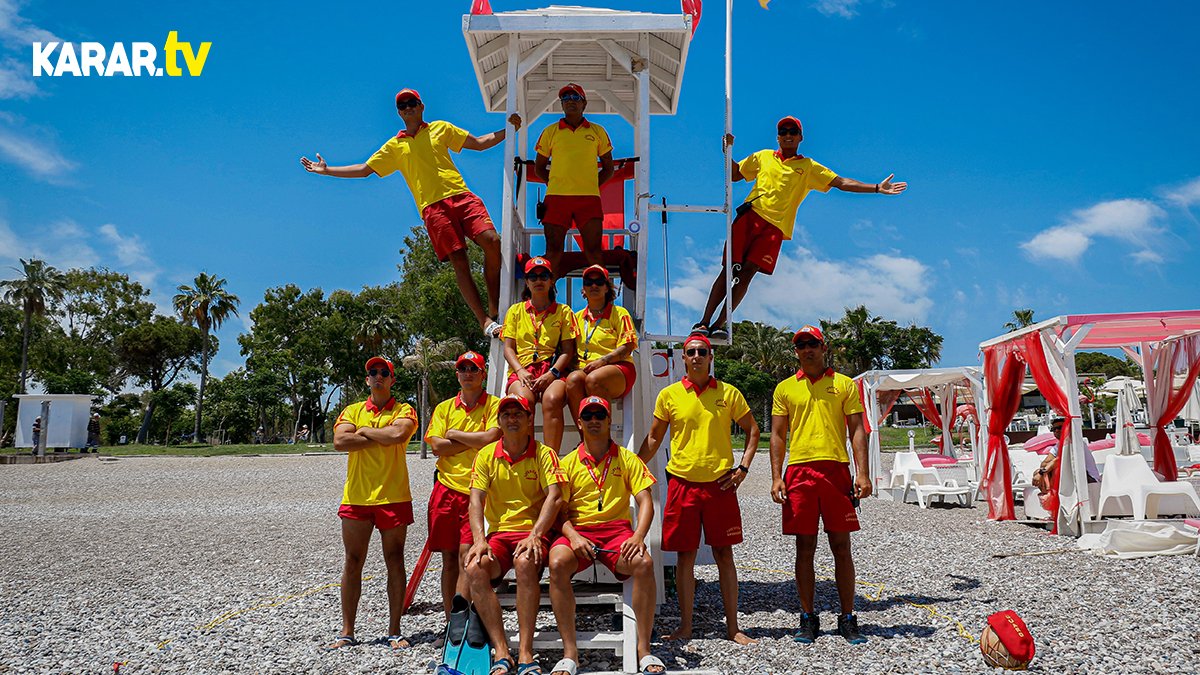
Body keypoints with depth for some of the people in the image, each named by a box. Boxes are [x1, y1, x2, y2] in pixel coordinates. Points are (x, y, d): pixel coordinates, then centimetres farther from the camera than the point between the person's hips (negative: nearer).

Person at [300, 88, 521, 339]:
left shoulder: (440, 128, 21)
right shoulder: (394, 146, 20)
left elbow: (480, 143, 23)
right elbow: (364, 170, 23)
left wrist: (508, 130, 12)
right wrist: (326, 170, 19)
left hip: (461, 195, 1)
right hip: (432, 207, -1)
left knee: (492, 242, -19)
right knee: (459, 262, -12)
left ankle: (495, 307, -7)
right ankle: (485, 322, -14)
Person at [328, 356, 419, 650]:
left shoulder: (404, 410, 5)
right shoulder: (352, 411, 12)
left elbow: (399, 433, -18)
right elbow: (339, 442, -6)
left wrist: (364, 431, -5)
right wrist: (381, 438, -7)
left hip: (393, 497, -2)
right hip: (356, 497, 2)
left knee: (395, 561, 2)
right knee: (353, 562, 5)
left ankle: (394, 631, 10)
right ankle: (347, 632, 14)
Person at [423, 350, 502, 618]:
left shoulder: (494, 405, 3)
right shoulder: (444, 408, 14)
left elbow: (490, 438, -13)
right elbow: (437, 446, 1)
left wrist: (455, 434, -1)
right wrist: (476, 441, -5)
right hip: (446, 488, 4)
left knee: (466, 555, -12)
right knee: (449, 559, 7)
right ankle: (451, 621, 15)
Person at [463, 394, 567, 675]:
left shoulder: (544, 454, 2)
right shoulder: (486, 455, 9)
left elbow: (554, 497, -10)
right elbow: (476, 499, 0)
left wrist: (535, 535, -24)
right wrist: (479, 540, -17)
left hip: (533, 532, -3)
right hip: (499, 533, 3)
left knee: (525, 562, -36)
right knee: (475, 568, -28)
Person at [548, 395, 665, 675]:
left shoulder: (627, 459, 10)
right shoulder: (569, 463, 11)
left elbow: (645, 501, 2)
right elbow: (560, 511, 7)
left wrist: (638, 537, -17)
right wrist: (573, 536, -14)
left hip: (617, 529, 0)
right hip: (578, 530, 0)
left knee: (644, 562, -32)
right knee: (557, 563, -33)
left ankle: (644, 649, -20)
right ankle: (570, 652, -25)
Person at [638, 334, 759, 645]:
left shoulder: (729, 393, 4)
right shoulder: (669, 394, 4)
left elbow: (752, 430, 12)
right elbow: (654, 439, 11)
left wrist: (743, 467, 1)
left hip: (720, 483, 0)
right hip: (682, 482, 0)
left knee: (724, 554, 5)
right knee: (685, 555, 5)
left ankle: (733, 626, 15)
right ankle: (685, 626, 16)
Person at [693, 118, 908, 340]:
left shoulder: (809, 167, 18)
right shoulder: (763, 157, 22)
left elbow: (842, 183, 14)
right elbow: (734, 175, 29)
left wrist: (877, 188, 7)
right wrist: (727, 150, 14)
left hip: (776, 226, -1)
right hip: (751, 215, 1)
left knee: (748, 272, -15)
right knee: (730, 269, -10)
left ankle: (720, 323, -14)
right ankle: (704, 322, -10)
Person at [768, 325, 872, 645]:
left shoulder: (844, 384, 9)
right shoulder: (785, 388, 12)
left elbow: (857, 431, 5)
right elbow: (778, 435, 11)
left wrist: (863, 473, -5)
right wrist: (776, 477, 1)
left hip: (836, 469, -1)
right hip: (799, 472, 1)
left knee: (841, 546, 2)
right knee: (805, 547, 5)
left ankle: (848, 619, 12)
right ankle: (808, 619, 13)